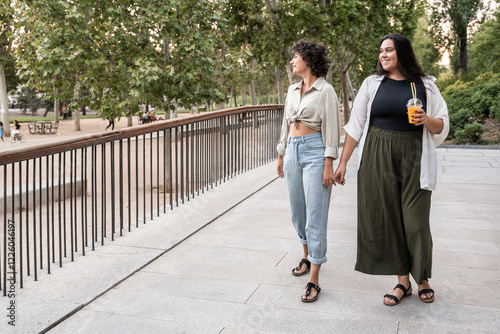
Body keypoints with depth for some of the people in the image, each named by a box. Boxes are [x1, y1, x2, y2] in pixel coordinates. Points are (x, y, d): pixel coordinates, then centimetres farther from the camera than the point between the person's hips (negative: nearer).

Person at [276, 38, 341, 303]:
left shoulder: (325, 90, -6)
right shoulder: (293, 90, 15)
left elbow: (331, 130, -10)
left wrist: (329, 165, -15)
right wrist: (281, 156, 19)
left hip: (315, 152, -7)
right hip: (293, 152, 7)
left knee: (315, 215, -6)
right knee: (297, 211, 15)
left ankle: (314, 280, -1)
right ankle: (307, 255, 38)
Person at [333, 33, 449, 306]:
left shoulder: (424, 86, 5)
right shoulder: (372, 84, 7)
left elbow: (442, 126, 8)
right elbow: (355, 125, 6)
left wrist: (427, 120, -15)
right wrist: (343, 162, 2)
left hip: (413, 160, -1)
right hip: (377, 158, 1)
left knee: (416, 222, -2)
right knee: (387, 219, 2)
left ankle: (422, 279, 22)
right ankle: (402, 282, 17)